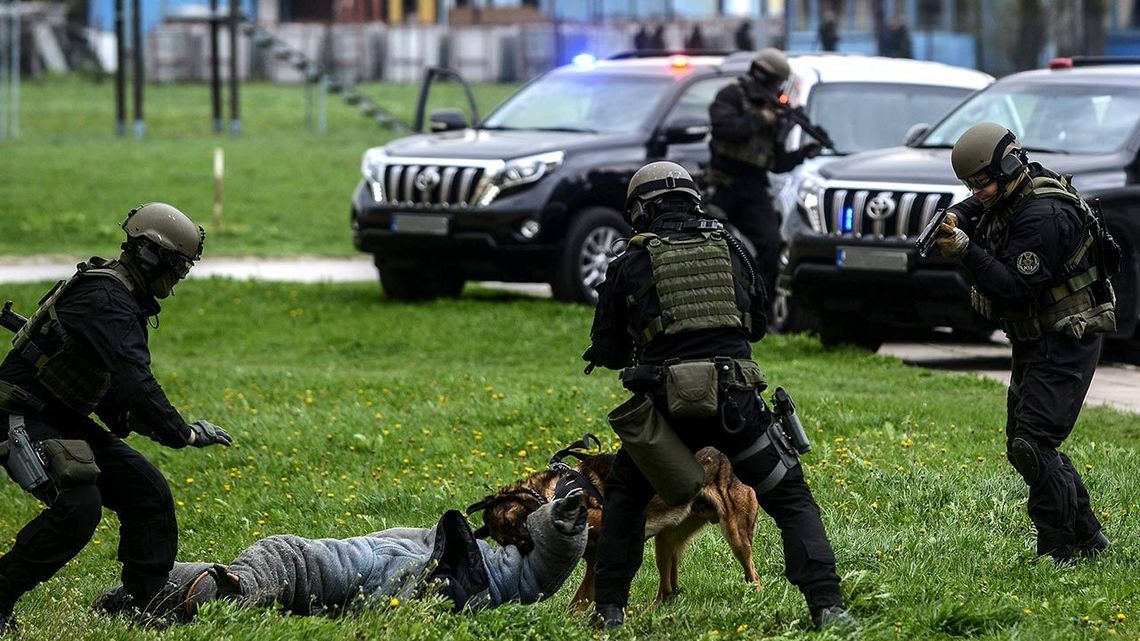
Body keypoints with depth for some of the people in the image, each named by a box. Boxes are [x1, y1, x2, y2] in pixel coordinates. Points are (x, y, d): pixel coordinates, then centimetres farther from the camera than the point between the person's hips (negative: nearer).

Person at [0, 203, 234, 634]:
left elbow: (115, 381, 20)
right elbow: (133, 380, -30)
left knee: (146, 491, 5)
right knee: (78, 506, -26)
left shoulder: (125, 299, 12)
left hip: (66, 418, 10)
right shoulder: (104, 298, -21)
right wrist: (183, 433, -25)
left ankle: (150, 606, 11)